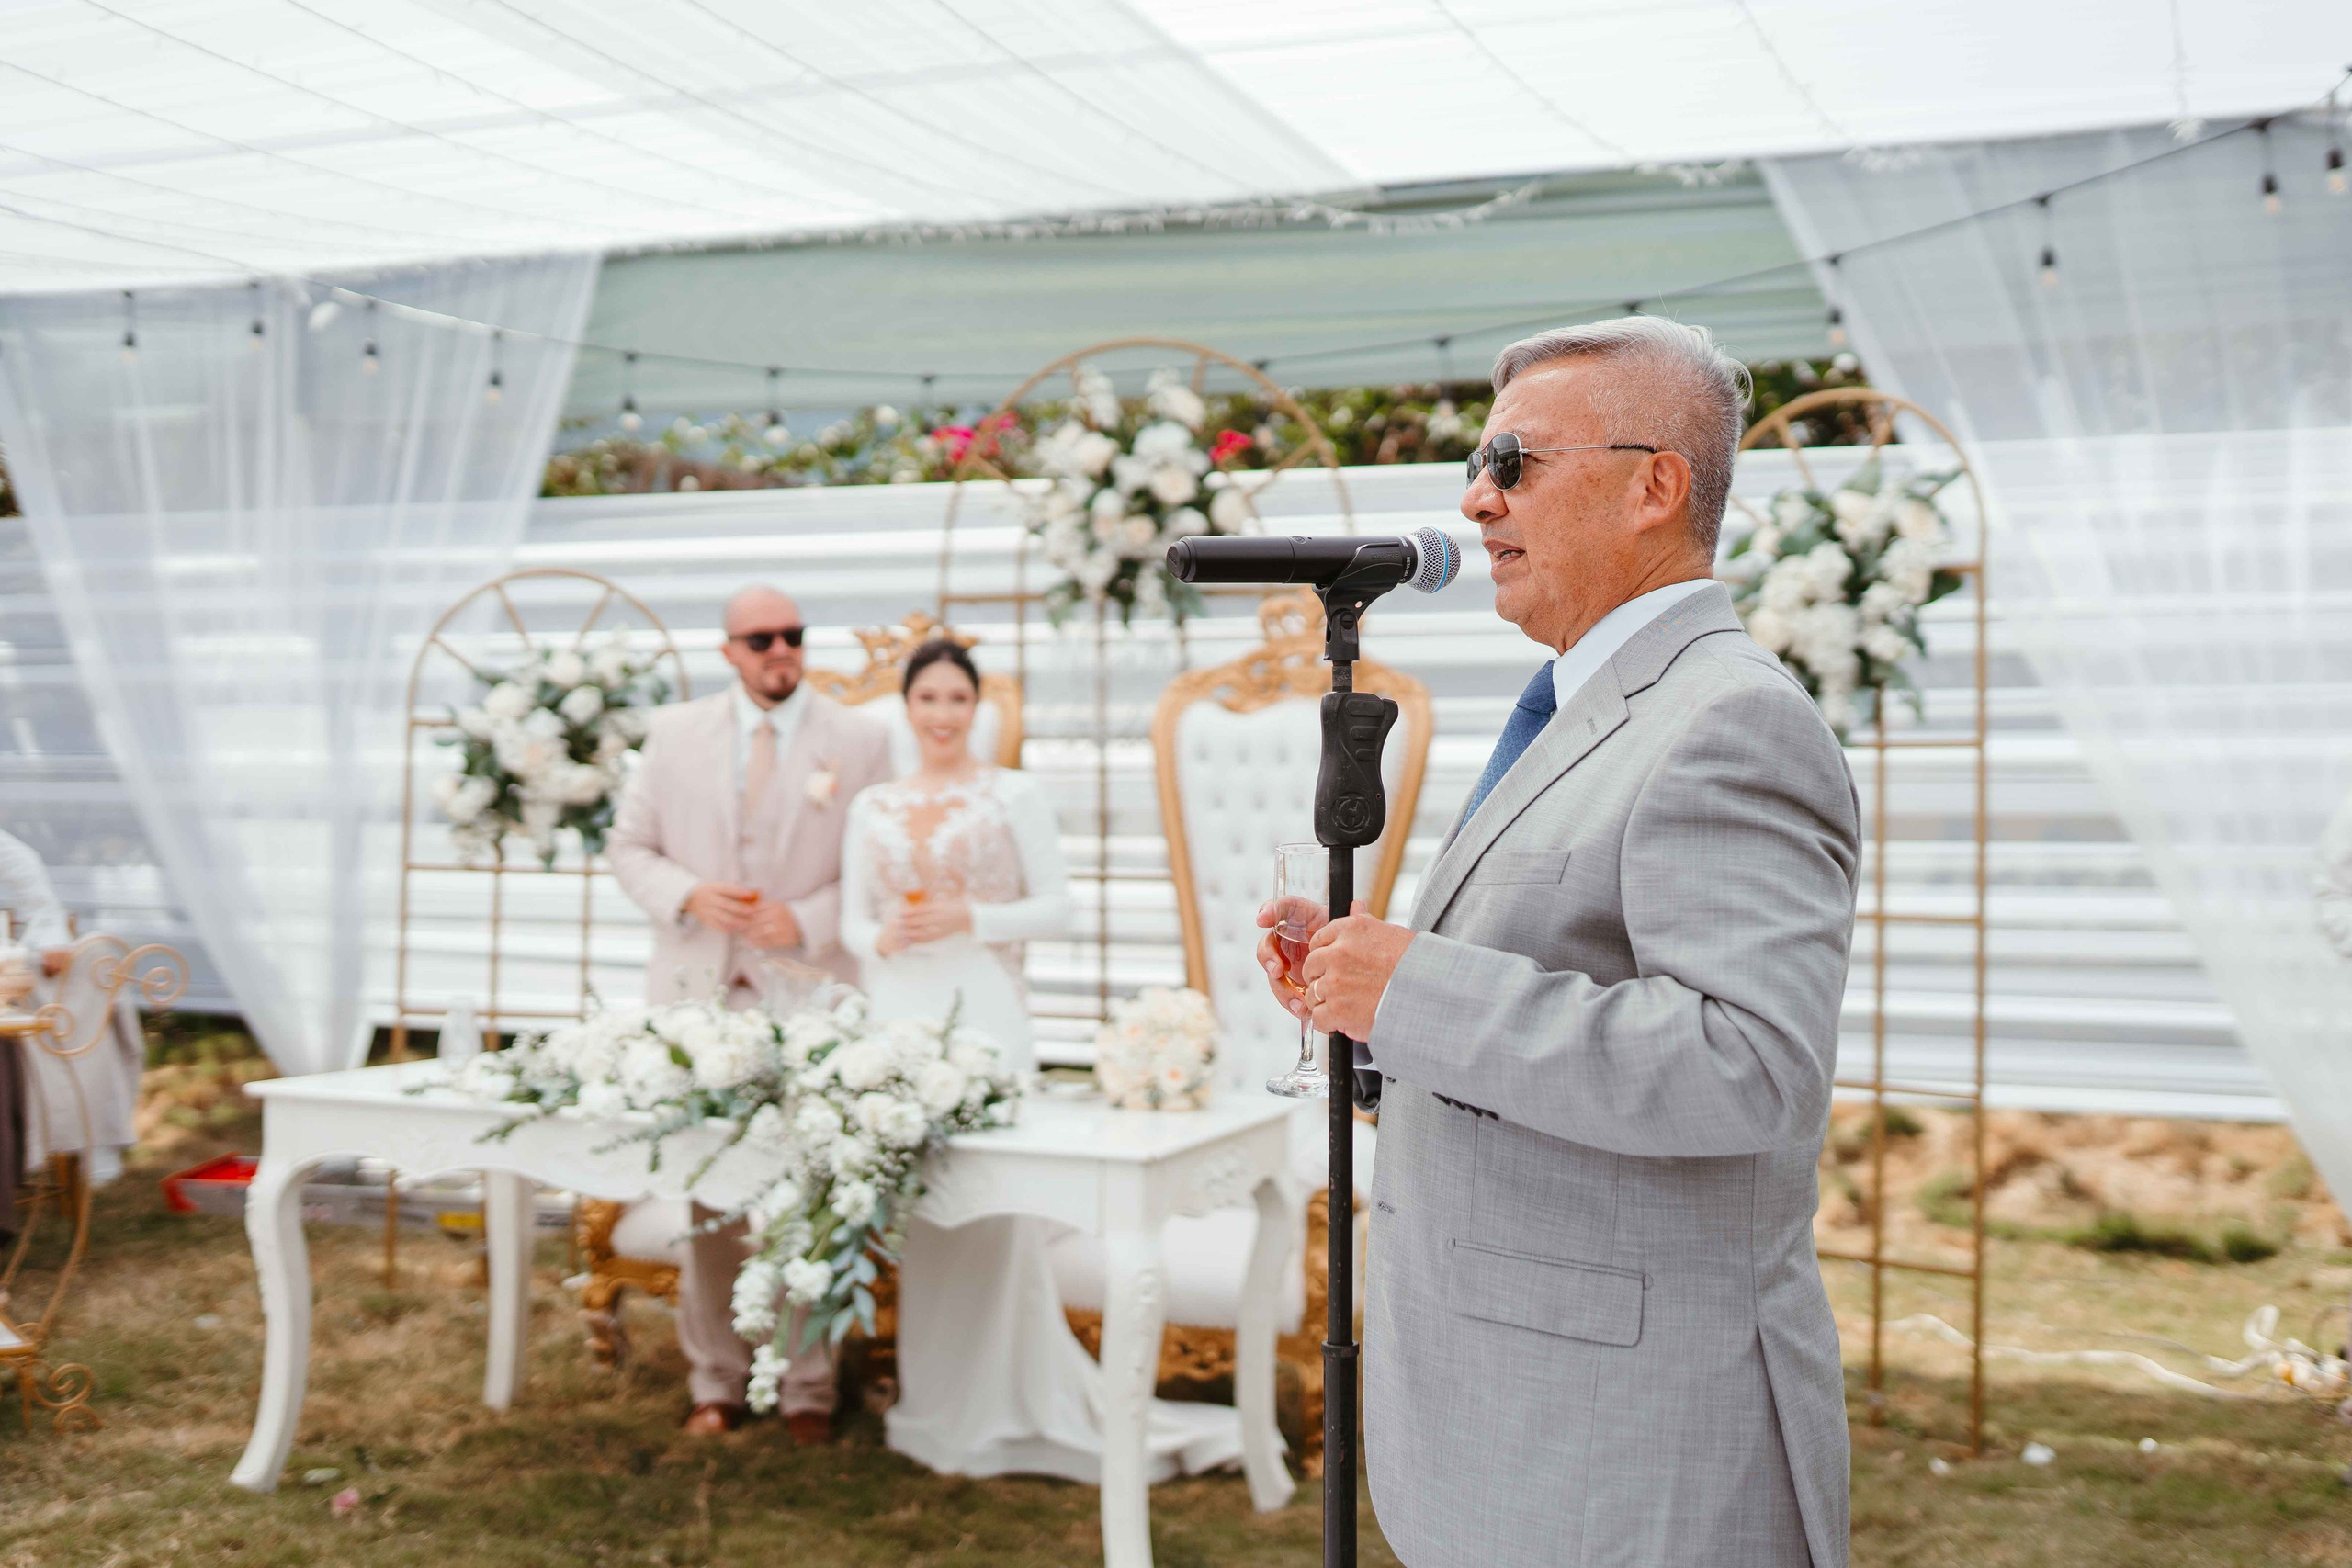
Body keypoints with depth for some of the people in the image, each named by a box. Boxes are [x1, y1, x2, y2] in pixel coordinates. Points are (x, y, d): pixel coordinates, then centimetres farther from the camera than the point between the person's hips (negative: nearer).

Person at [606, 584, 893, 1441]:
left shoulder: (859, 741, 2)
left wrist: (807, 920, -14)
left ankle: (809, 1387, 13)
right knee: (707, 1194, 7)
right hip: (698, 993, 2)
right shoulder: (675, 732, 8)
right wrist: (688, 897, -9)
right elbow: (629, 846, 10)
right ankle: (715, 1381, 20)